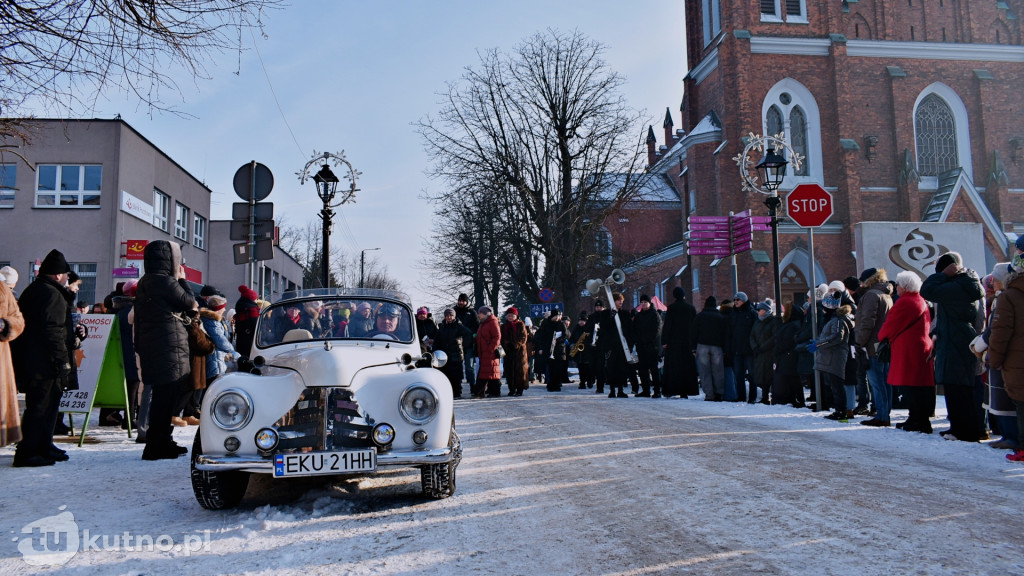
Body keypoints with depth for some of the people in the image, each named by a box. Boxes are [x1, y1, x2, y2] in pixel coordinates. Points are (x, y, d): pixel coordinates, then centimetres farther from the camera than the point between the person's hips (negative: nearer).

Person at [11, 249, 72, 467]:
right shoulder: (52, 294, -14)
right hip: (43, 363, -10)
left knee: (46, 403, 17)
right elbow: (53, 331, -21)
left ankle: (43, 446, 26)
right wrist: (63, 360, -19)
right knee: (40, 406, -6)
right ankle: (28, 452, -5)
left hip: (26, 358, 10)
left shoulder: (32, 290, 18)